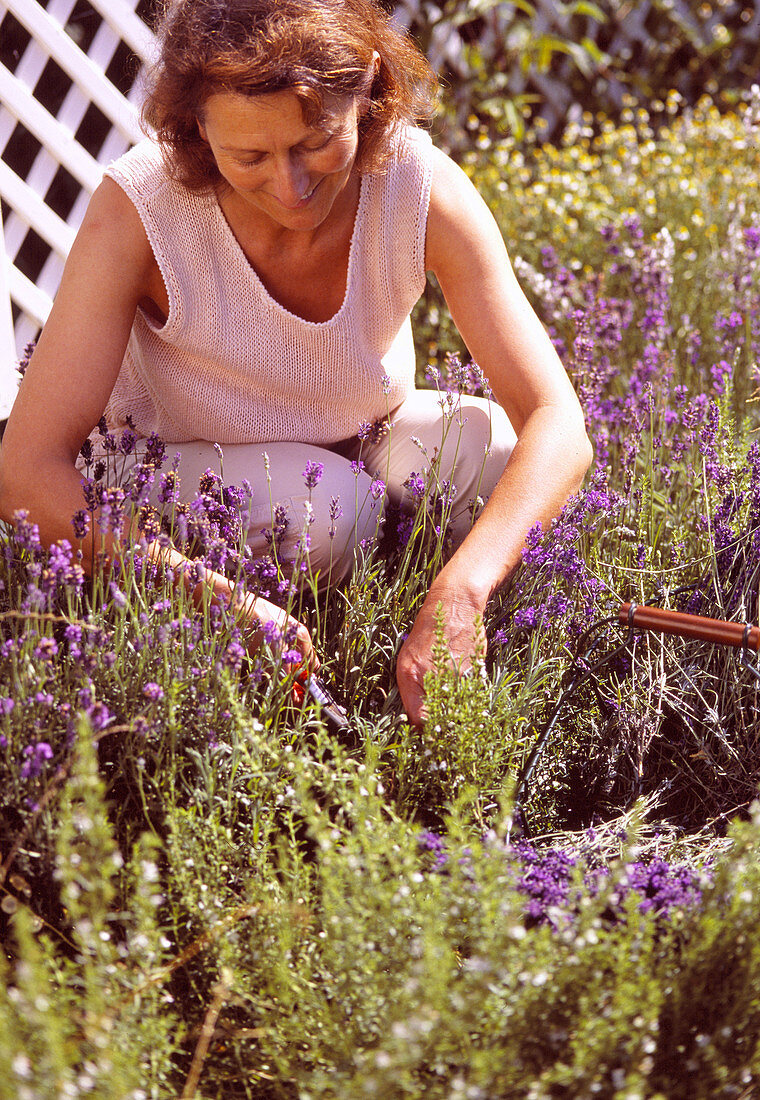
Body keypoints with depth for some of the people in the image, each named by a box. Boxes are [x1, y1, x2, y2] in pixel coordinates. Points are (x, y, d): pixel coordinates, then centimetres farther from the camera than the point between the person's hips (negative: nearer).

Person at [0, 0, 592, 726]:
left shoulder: (422, 187, -26)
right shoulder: (137, 210, -31)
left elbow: (557, 426, -30)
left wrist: (460, 592, -48)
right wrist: (224, 602, -45)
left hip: (363, 445, 3)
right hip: (171, 471, -3)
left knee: (489, 456, -26)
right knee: (322, 506, -33)